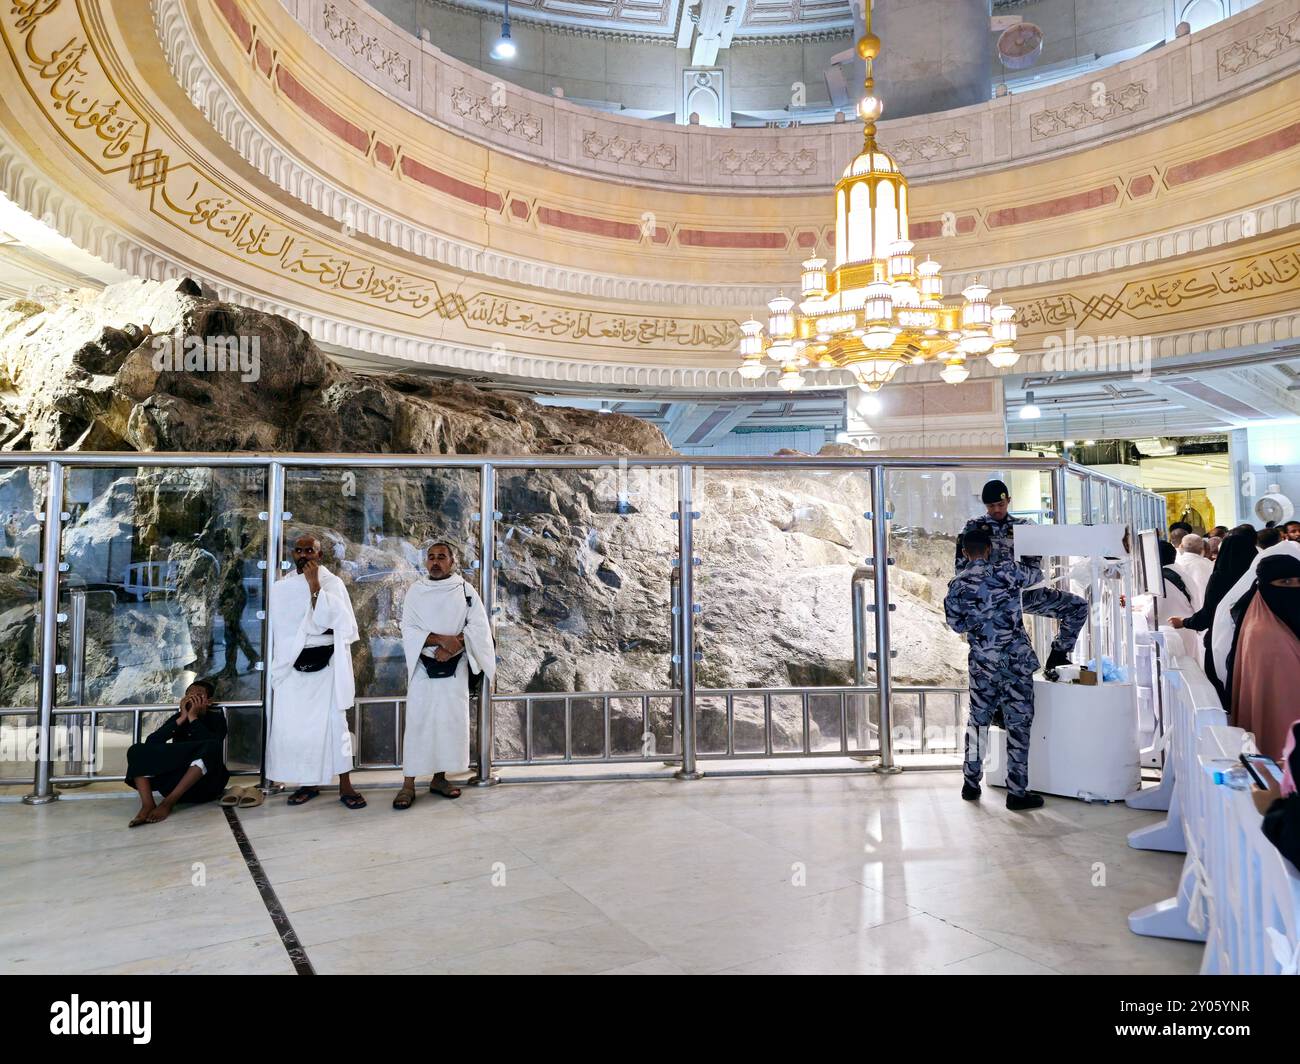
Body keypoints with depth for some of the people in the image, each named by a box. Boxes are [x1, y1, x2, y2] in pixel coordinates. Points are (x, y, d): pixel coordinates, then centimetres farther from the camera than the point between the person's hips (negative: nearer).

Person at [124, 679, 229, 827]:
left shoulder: (216, 719, 2)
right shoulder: (177, 718, 10)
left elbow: (213, 744, -20)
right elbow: (151, 742, -7)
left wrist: (193, 717, -15)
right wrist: (182, 718, -13)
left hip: (206, 783, -3)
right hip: (177, 779, 3)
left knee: (211, 746, -32)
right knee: (137, 751, -11)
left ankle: (168, 803, -33)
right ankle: (147, 805, -33)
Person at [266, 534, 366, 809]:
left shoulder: (332, 582, -1)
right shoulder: (281, 587, 9)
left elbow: (328, 619, -15)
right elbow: (276, 628, 11)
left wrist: (314, 584, -17)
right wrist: (274, 665, 4)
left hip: (325, 662, -3)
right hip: (292, 665, 3)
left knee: (334, 721, -2)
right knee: (292, 724, 2)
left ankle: (345, 786, 2)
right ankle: (308, 783, 16)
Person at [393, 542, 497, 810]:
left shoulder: (466, 591, 3)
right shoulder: (415, 591, 2)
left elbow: (478, 626, -4)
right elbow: (408, 629, -6)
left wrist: (453, 645, -18)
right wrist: (441, 639, -20)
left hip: (455, 667, 1)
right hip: (423, 667, -1)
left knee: (451, 721, 4)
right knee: (417, 722, -2)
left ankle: (439, 778, 17)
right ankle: (408, 784, 3)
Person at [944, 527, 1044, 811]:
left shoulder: (956, 586, 1)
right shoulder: (1007, 570, -5)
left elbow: (956, 624, 9)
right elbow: (1036, 575, 16)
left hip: (982, 663, 3)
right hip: (1016, 660, -2)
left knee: (978, 720, 16)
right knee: (1018, 724, 3)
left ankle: (971, 784, 25)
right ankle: (1017, 792, 7)